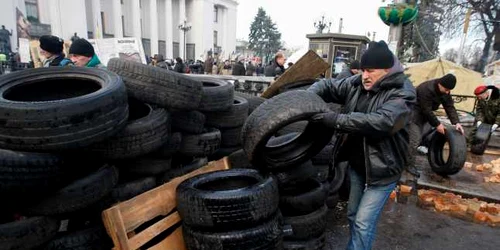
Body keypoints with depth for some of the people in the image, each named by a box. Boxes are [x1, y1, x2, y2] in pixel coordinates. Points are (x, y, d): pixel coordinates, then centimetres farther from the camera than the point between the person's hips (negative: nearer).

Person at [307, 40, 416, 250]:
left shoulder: (402, 94, -20)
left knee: (364, 223, -2)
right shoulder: (357, 83, -2)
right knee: (353, 215, 21)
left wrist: (336, 119, -40)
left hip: (382, 169, -6)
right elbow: (328, 86, 7)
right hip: (356, 163, 6)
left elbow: (381, 122, -36)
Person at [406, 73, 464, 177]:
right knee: (415, 138, -15)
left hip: (424, 112, 9)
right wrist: (437, 124, -20)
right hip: (414, 111, -9)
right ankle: (409, 164, -7)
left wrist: (456, 122, -16)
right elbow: (427, 110, -27)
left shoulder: (445, 91, -3)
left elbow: (450, 107, -4)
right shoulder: (427, 89, -30)